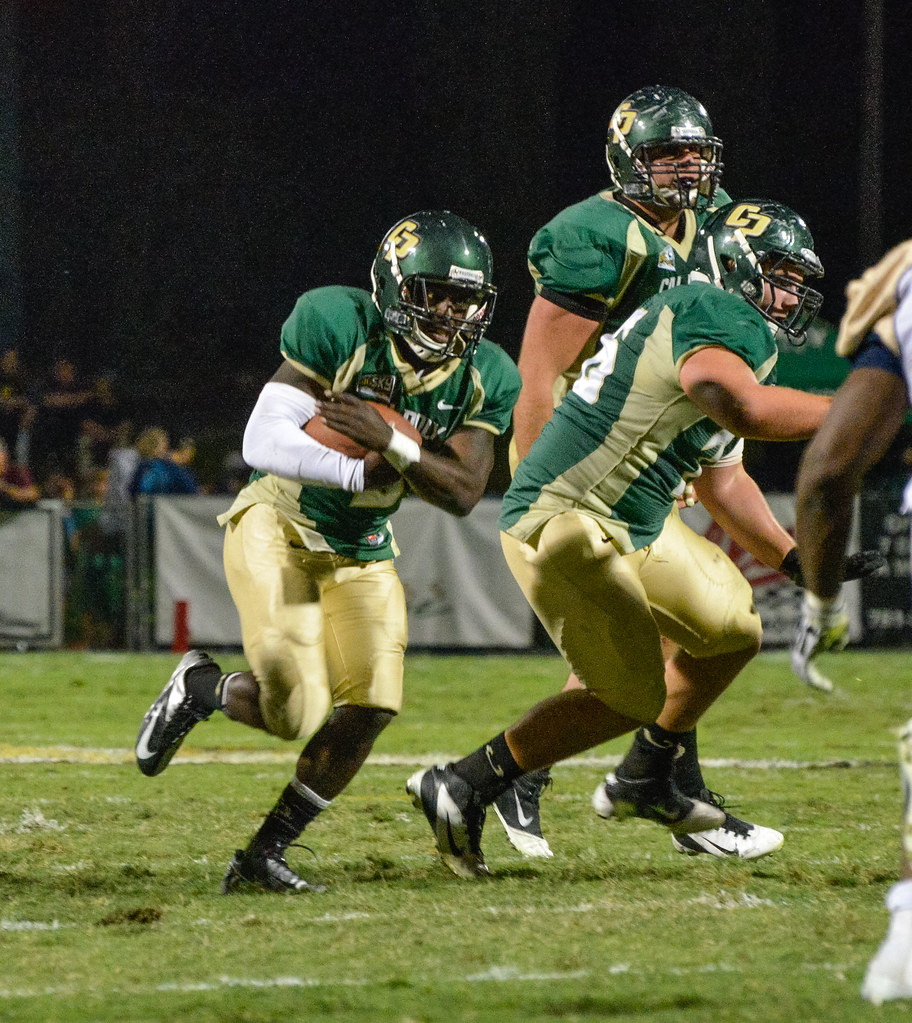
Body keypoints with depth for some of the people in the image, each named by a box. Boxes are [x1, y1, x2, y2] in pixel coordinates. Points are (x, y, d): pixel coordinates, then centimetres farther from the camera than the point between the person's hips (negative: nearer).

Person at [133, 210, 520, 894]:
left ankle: (266, 853, 6)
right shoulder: (341, 325, -20)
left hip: (361, 553, 5)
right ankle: (201, 689, 14)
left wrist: (391, 442, -30)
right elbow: (263, 441, -23)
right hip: (278, 523, -5)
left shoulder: (483, 379, -7)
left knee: (369, 706, -10)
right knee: (297, 712, -20)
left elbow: (464, 493, -16)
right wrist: (359, 471, -27)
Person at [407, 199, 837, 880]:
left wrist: (791, 555, 20)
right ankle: (465, 786, 5)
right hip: (564, 523, -11)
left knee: (733, 628, 19)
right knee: (631, 698, -5)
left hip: (633, 520, 11)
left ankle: (644, 780, 33)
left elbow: (721, 479, 26)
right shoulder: (715, 316, -16)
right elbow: (748, 410, -36)